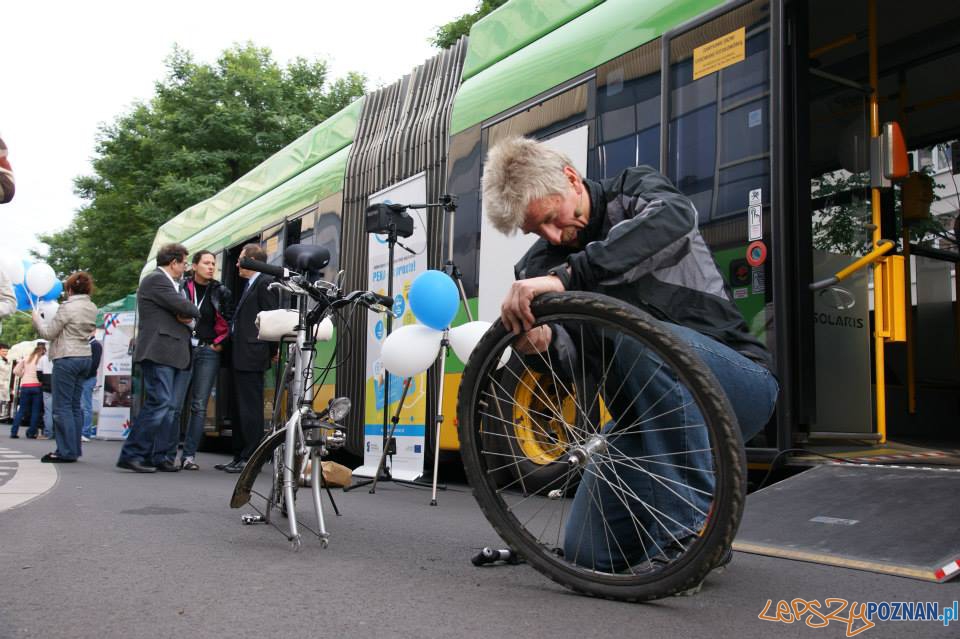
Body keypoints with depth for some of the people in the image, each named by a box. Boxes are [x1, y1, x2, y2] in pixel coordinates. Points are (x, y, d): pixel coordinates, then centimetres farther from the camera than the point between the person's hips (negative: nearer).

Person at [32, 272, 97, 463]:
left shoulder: (68, 307, -14)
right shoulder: (92, 308, 9)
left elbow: (48, 333, -8)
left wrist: (37, 318, 9)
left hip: (67, 358, -8)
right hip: (84, 357, 8)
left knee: (62, 406, -4)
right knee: (75, 406, 11)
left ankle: (66, 452, -4)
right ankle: (74, 449, 13)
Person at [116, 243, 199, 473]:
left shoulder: (169, 283, 25)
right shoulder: (156, 279, -7)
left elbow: (184, 312, 21)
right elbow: (183, 306, -16)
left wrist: (186, 316, -2)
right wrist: (194, 312, 6)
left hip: (172, 355, 10)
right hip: (158, 352, -10)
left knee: (167, 407, 8)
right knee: (159, 402, -15)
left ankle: (157, 456, 10)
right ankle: (131, 454, -11)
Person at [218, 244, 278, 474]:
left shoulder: (265, 283, -9)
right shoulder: (250, 285, 21)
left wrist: (272, 350, -10)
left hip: (251, 358, -10)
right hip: (241, 358, 10)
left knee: (250, 409, -7)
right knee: (239, 409, 13)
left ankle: (250, 459, -2)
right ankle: (239, 457, 20)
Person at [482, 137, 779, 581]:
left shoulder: (636, 192, -6)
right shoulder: (542, 264, 4)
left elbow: (674, 217, -32)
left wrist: (567, 275, -41)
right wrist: (542, 337, -37)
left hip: (737, 382, -4)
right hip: (646, 410, 5)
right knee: (589, 552, -7)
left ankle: (691, 530, -27)